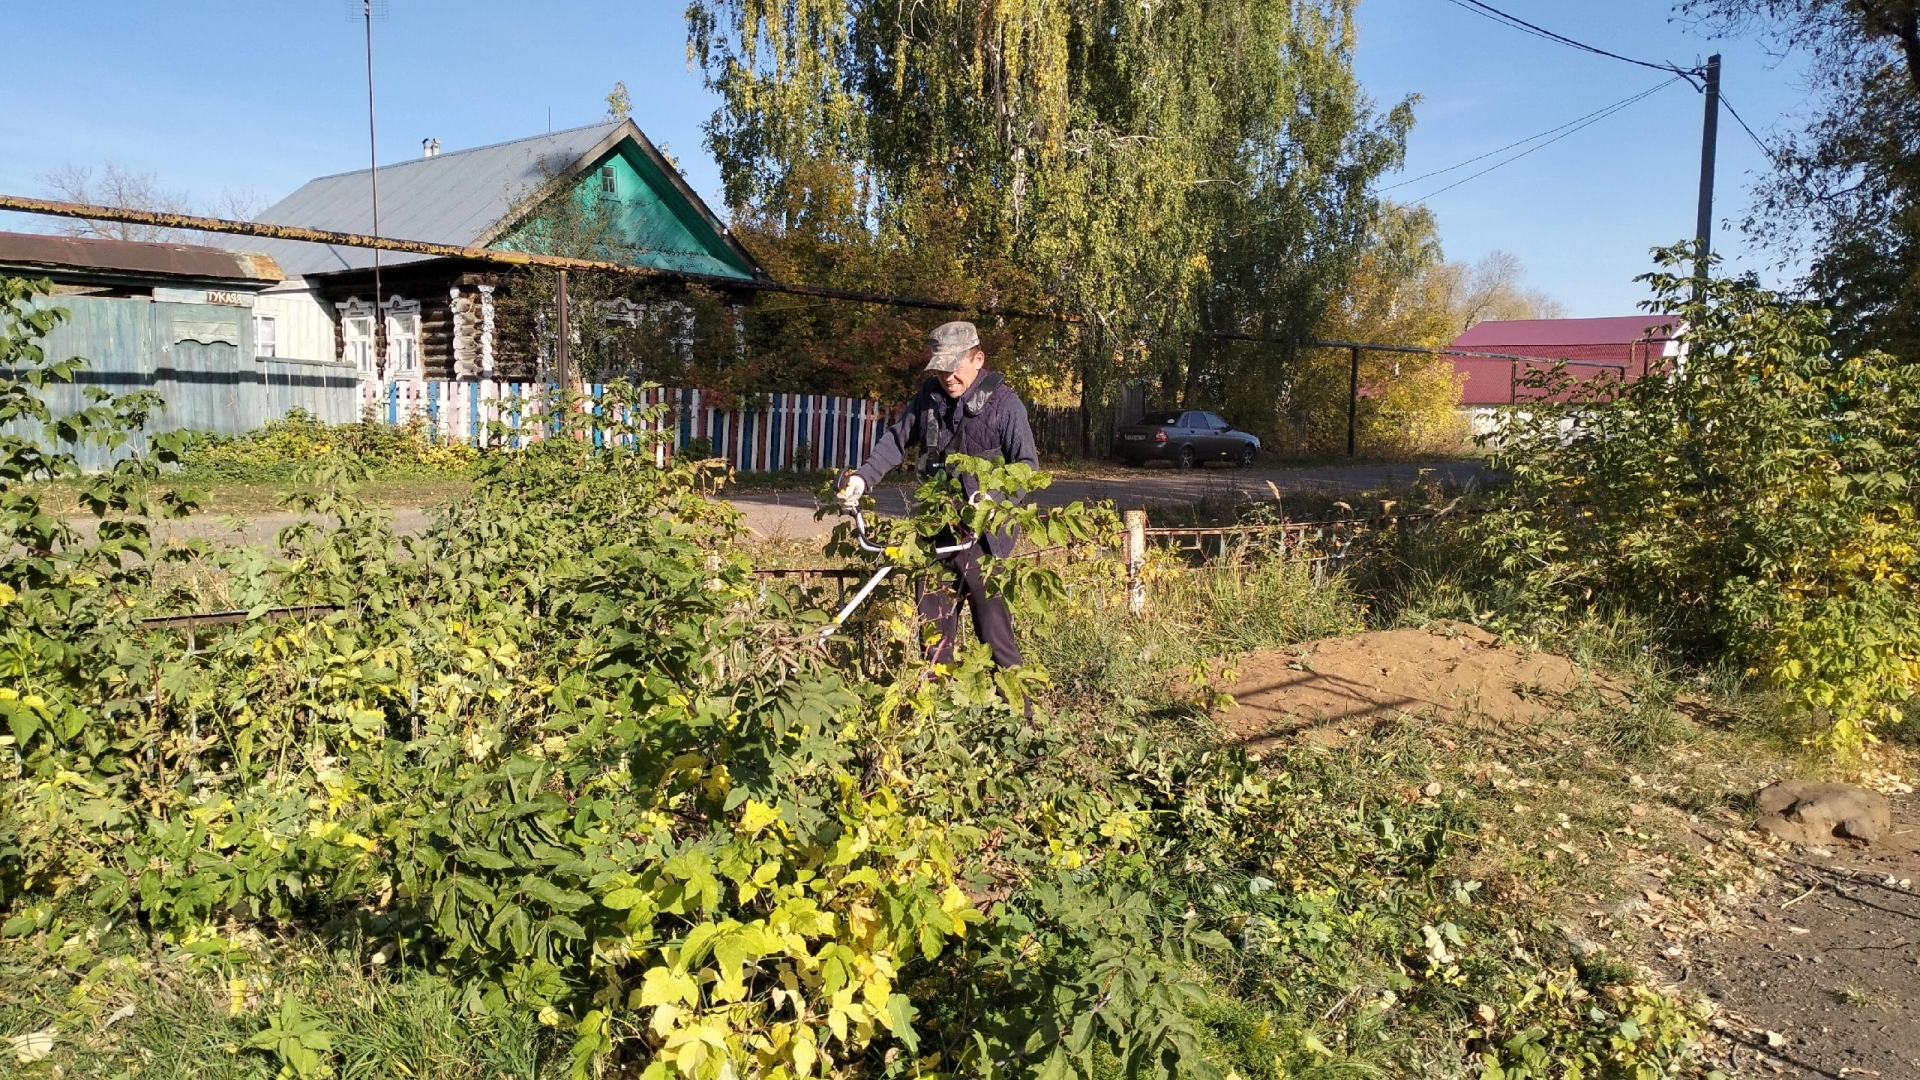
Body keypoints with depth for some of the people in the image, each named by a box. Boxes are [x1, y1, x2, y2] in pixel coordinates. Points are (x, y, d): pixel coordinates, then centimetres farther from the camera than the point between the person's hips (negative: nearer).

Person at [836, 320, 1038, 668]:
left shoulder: (1004, 402, -9)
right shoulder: (930, 395, 7)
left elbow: (1027, 464, -10)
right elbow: (897, 439, 15)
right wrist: (863, 477, -1)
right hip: (935, 532, 6)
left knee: (994, 630, -6)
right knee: (933, 630, 13)